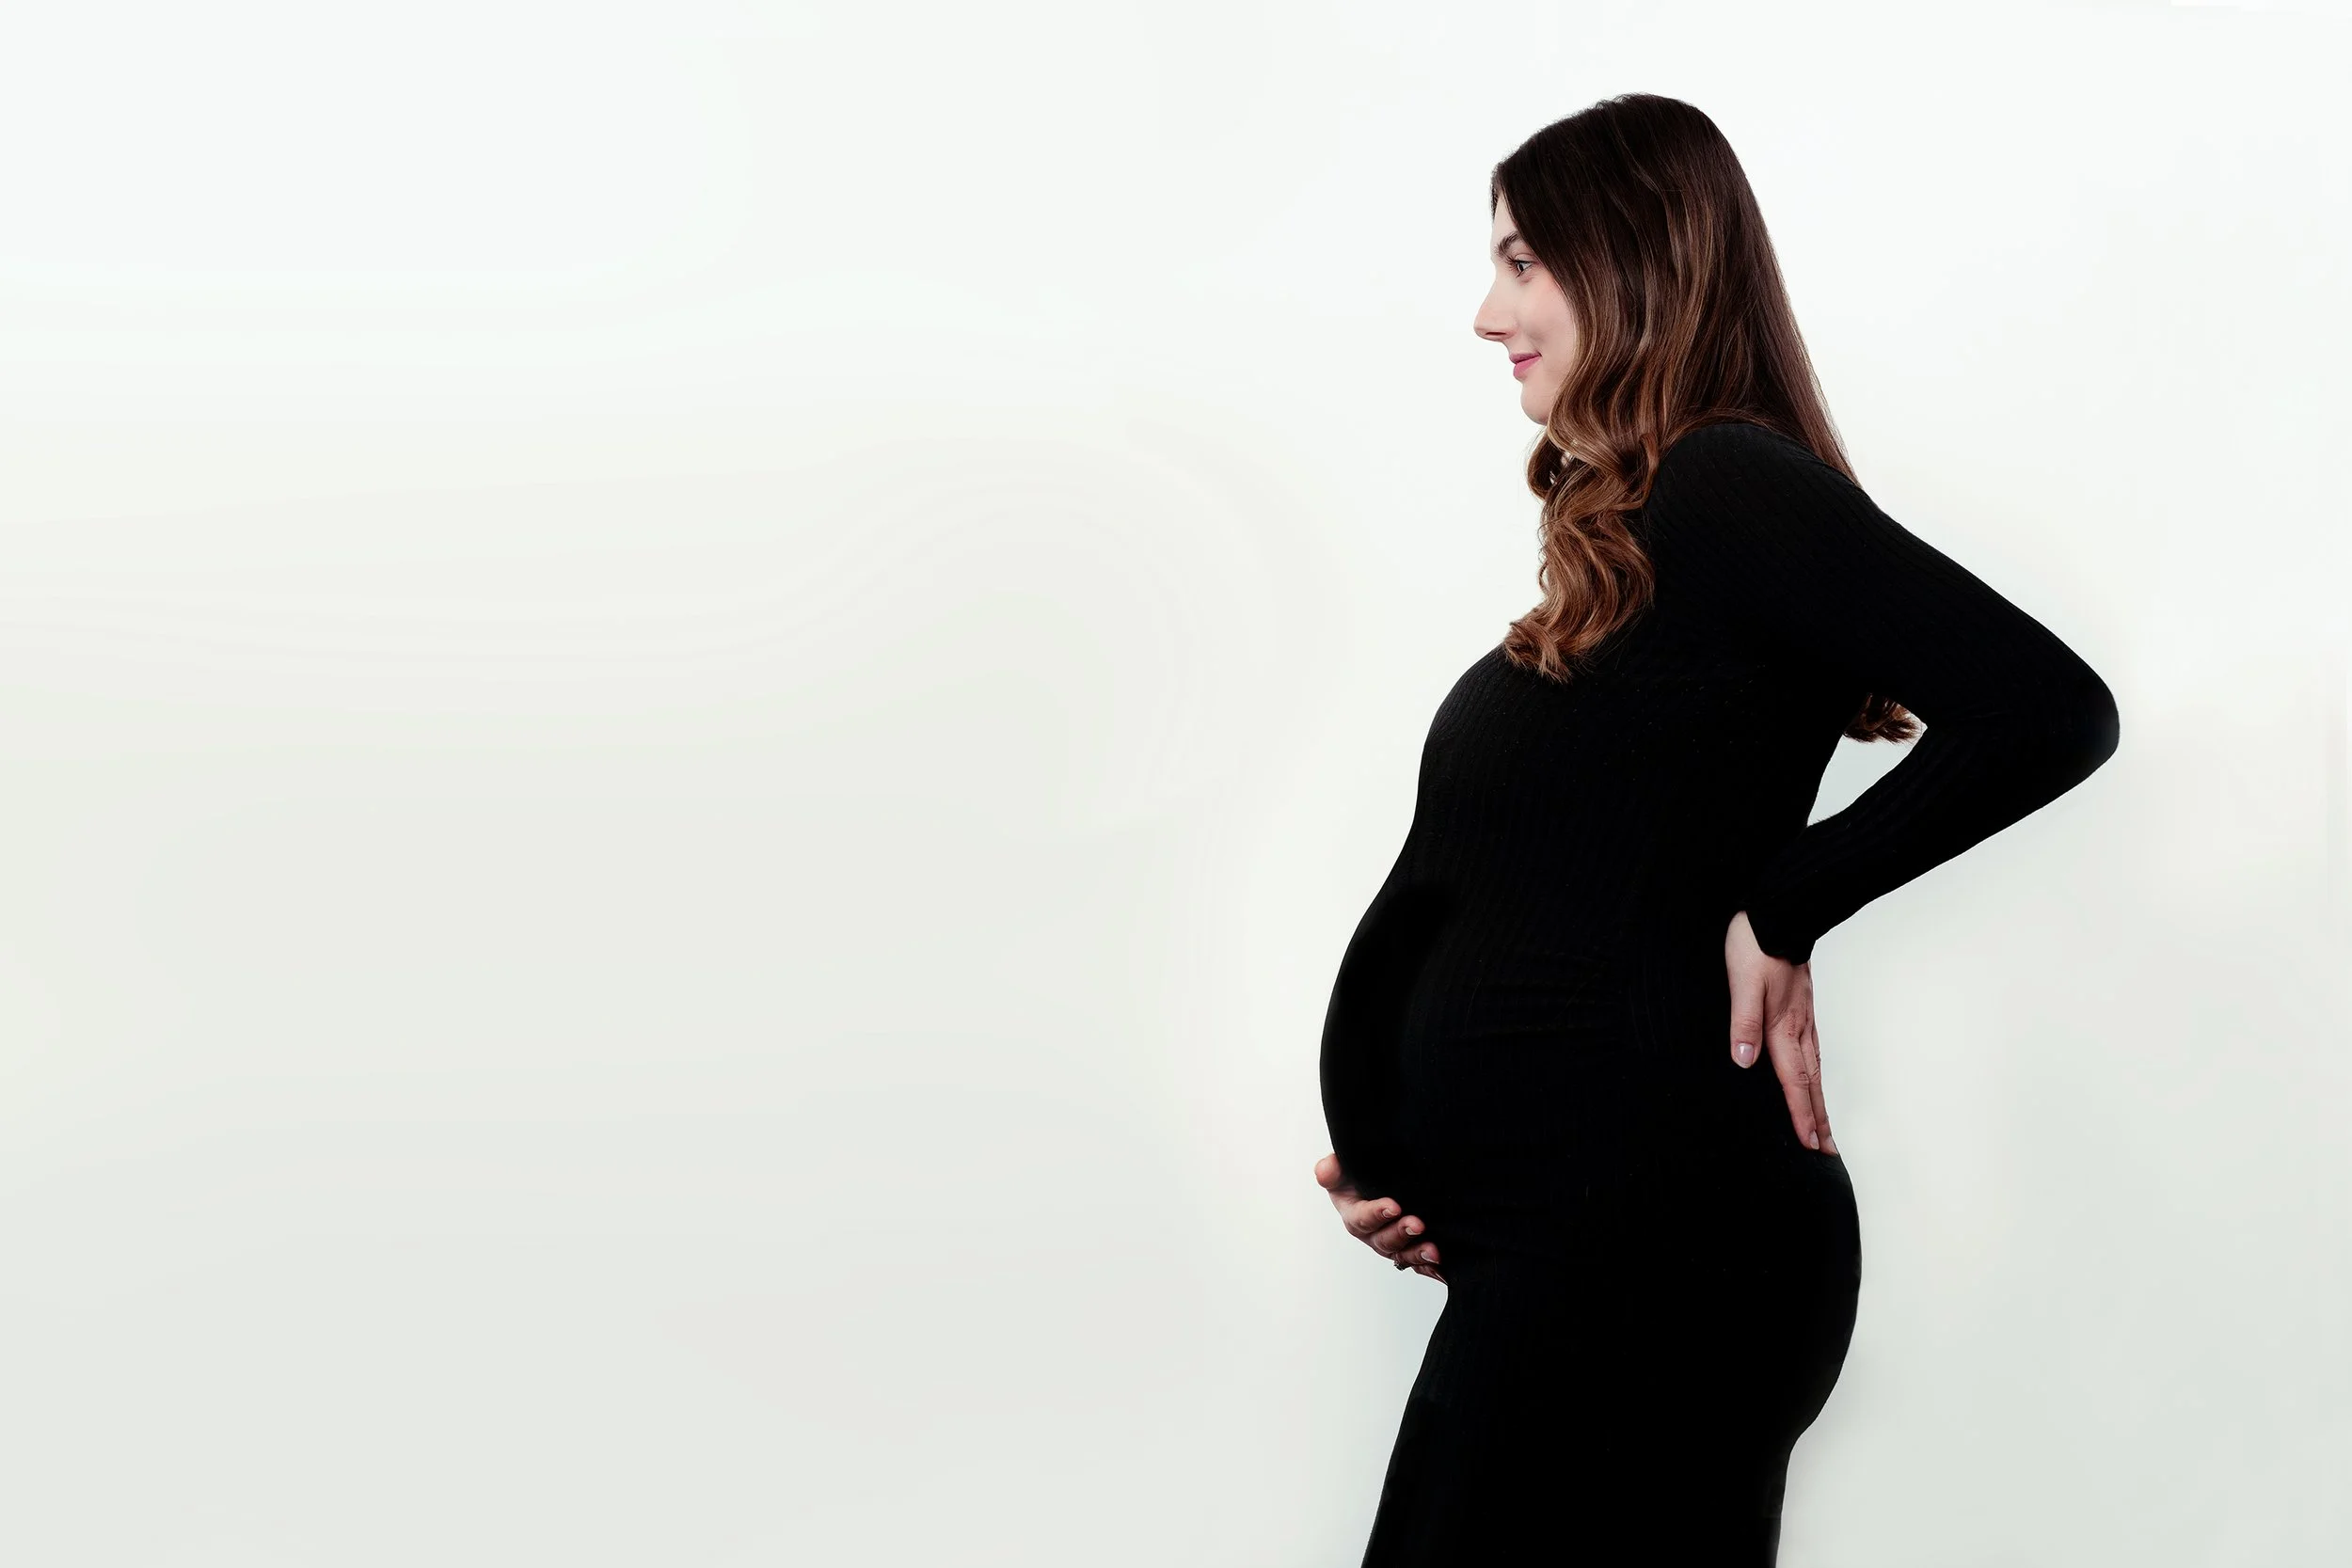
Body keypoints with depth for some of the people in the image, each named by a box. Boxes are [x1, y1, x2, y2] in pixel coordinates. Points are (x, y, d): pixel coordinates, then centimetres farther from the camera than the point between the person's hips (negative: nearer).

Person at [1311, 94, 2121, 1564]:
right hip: (1570, 1228, 9)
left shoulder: (1724, 488, -11)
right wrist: (1391, 1157, 7)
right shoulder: (1629, 546, 17)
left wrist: (1779, 911, -13)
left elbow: (2050, 711, -21)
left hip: (1643, 1245, -9)